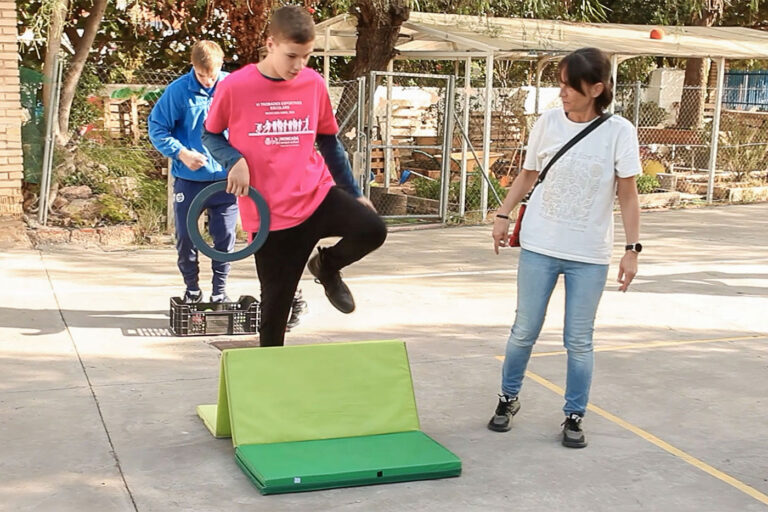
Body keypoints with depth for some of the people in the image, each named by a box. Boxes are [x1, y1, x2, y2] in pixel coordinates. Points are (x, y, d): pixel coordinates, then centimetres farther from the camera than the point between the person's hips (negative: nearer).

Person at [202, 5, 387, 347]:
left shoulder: (314, 84, 0)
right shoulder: (235, 87, -10)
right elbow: (210, 135, 4)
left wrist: (353, 192, 13)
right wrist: (234, 161, -16)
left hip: (317, 193, 3)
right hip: (270, 212, -2)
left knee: (372, 230, -22)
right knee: (276, 301, 3)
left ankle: (327, 266, 10)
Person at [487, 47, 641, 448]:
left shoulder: (618, 131, -7)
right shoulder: (547, 123, -1)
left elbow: (627, 194, -3)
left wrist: (632, 248, -7)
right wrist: (503, 215, 4)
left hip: (589, 255, -1)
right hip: (539, 248, 2)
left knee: (579, 341, 5)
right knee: (524, 331, 9)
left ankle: (574, 416, 21)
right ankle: (508, 398, 30)